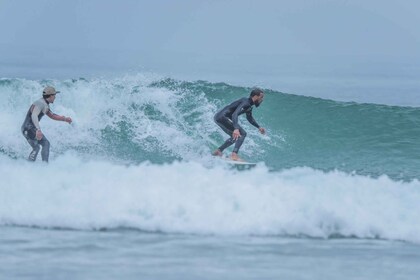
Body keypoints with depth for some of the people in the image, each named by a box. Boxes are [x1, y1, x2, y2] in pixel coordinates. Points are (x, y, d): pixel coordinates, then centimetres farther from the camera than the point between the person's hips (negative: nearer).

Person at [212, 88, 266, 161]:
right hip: (223, 117, -11)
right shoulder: (245, 103, -19)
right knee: (242, 133, -15)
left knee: (235, 137, 25)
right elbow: (235, 114, -34)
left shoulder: (249, 106, 13)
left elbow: (250, 118, 33)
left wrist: (259, 127, 30)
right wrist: (236, 129, -46)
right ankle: (234, 155, -25)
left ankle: (218, 151, 28)